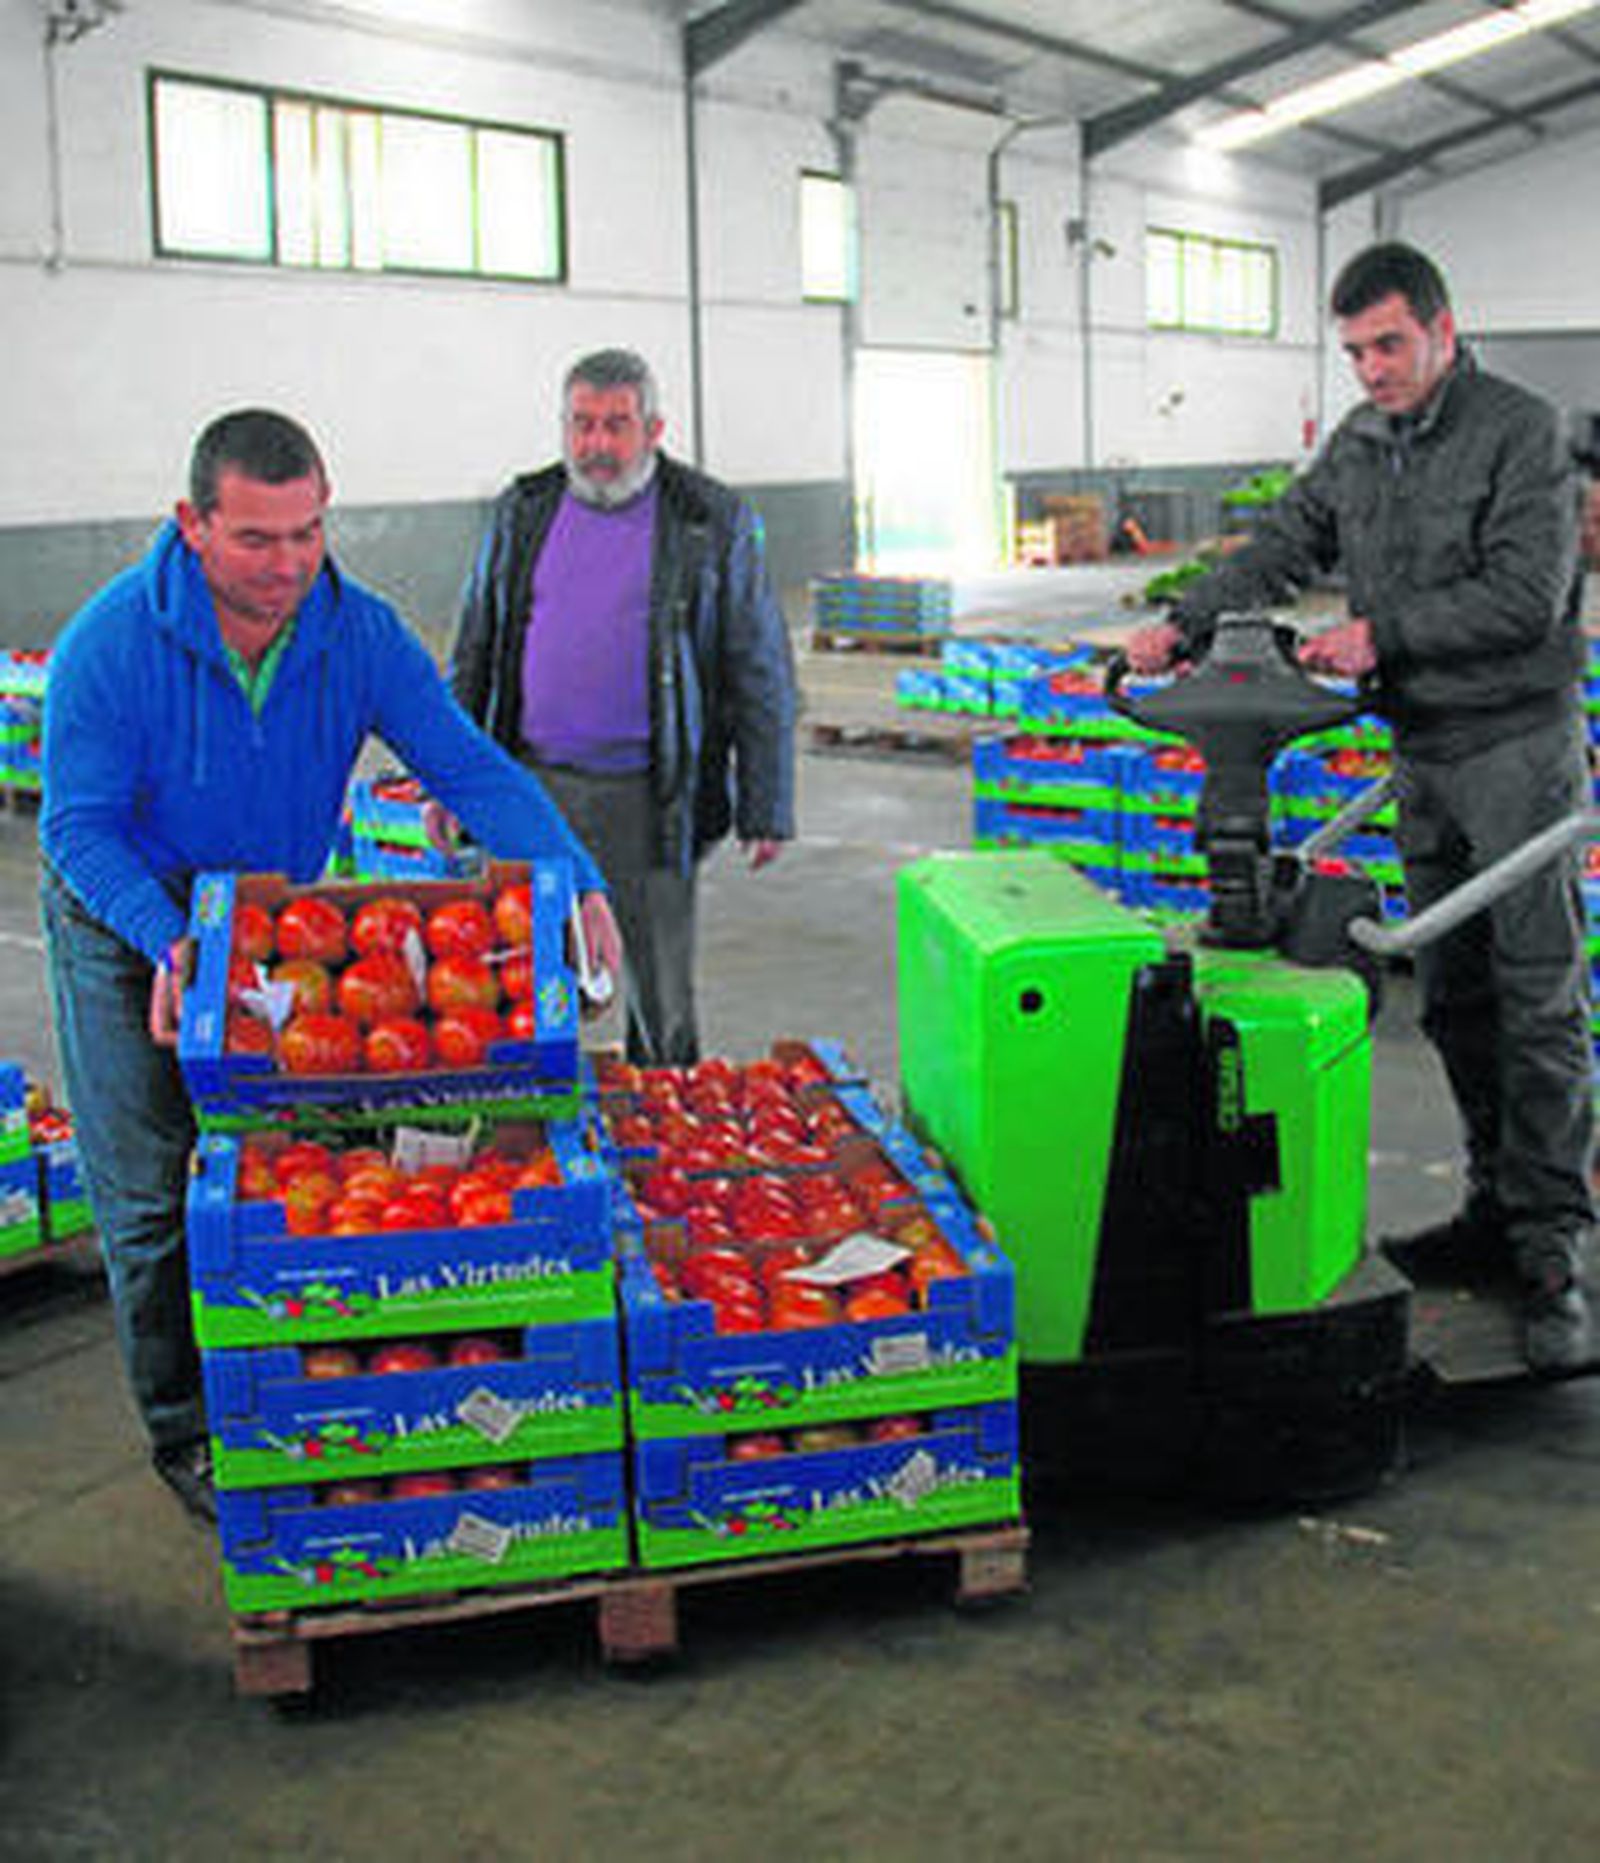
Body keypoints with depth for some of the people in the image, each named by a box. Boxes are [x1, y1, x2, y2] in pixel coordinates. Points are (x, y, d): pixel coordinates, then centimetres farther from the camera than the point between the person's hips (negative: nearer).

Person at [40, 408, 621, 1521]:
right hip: (128, 937, -3)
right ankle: (185, 1433, 20)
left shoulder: (359, 631, -16)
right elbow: (78, 825, -22)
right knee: (151, 1200, 3)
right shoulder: (111, 644, -25)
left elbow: (468, 765, -16)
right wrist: (175, 941, -38)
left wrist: (578, 884, -30)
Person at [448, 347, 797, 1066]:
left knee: (662, 1004, 5)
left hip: (647, 800, -3)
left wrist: (765, 809, -4)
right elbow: (473, 655, 16)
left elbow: (760, 676, 0)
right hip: (532, 786, 3)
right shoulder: (522, 513, 9)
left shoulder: (714, 523, 0)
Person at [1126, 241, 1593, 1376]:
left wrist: (1384, 632, -19)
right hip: (1424, 752, 7)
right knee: (1453, 996, 10)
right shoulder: (1356, 447, 11)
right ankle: (1498, 1206, 21)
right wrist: (1184, 625, 0)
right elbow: (1277, 554, 14)